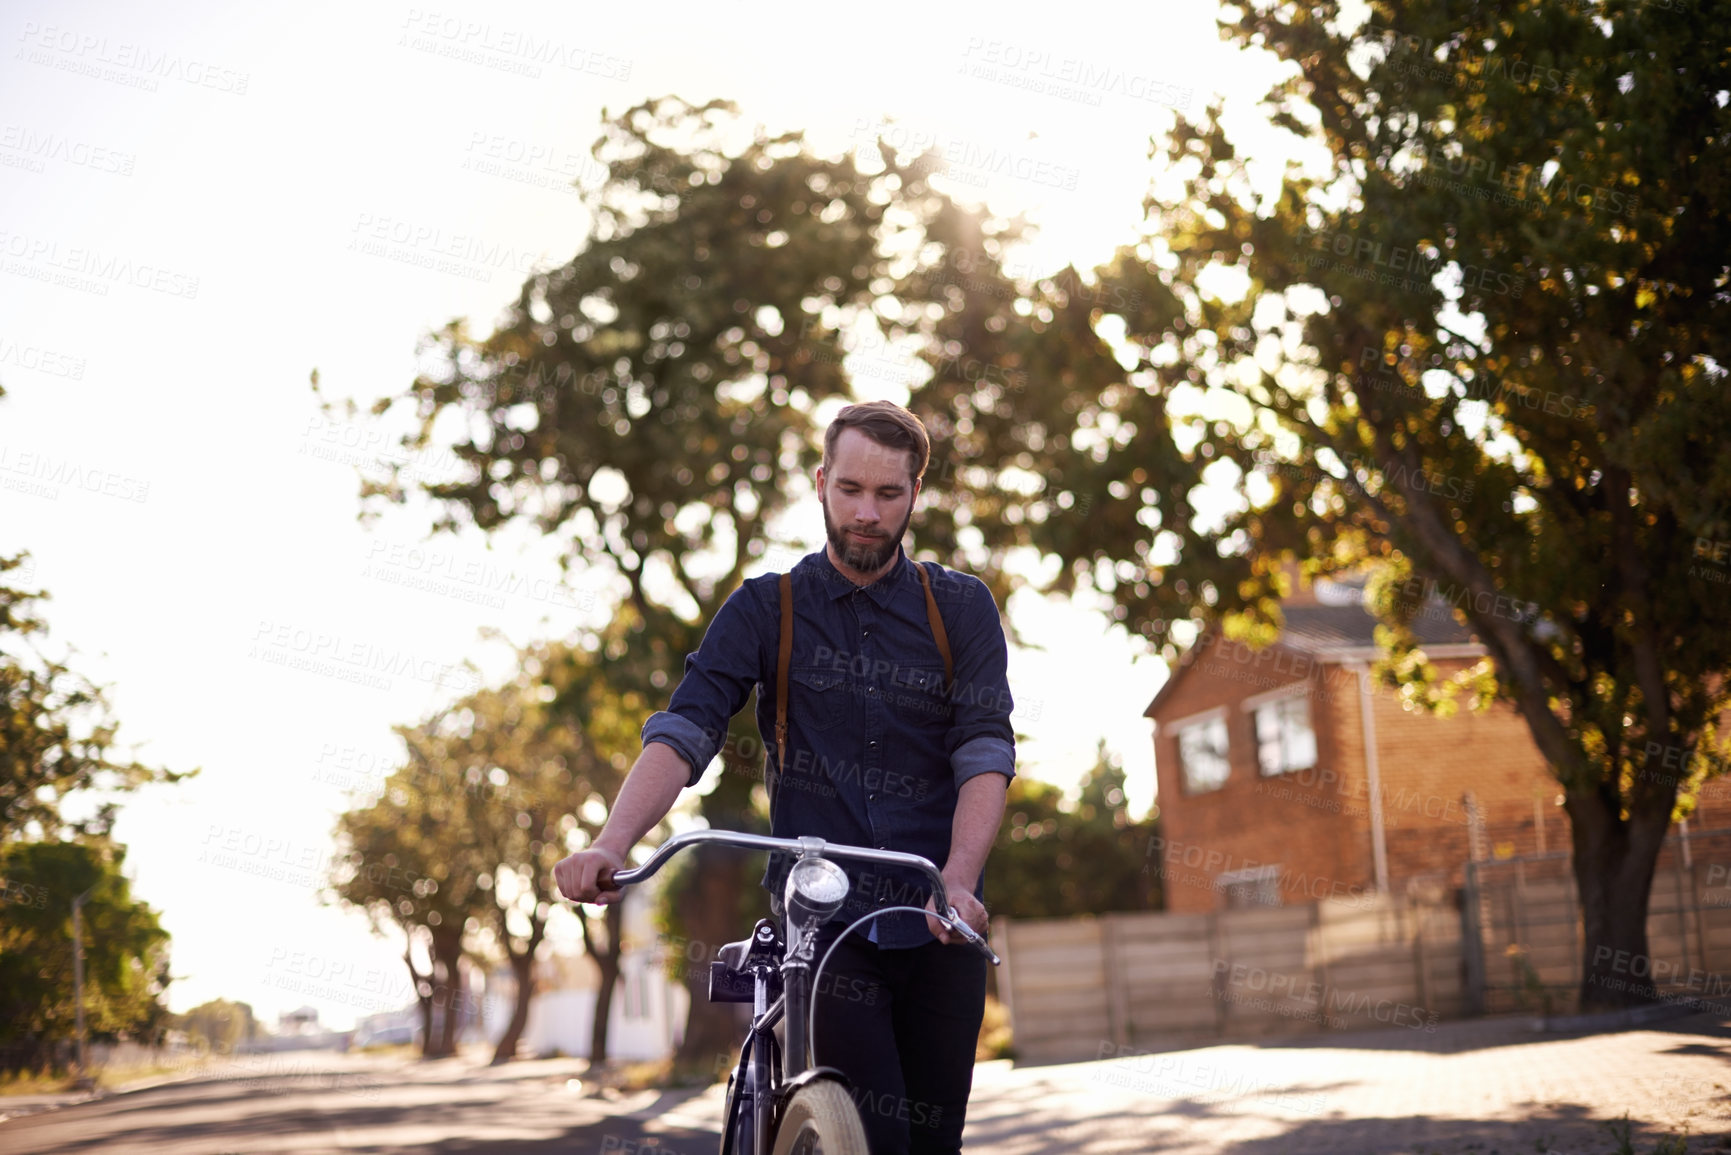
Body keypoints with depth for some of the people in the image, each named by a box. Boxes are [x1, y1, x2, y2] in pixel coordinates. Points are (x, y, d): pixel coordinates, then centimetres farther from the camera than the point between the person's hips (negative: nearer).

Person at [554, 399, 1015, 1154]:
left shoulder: (960, 607, 6)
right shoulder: (767, 609, 4)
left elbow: (985, 750, -6)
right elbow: (684, 731, -8)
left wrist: (959, 878, -24)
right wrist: (610, 846, -26)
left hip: (936, 924, 2)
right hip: (821, 921, -2)